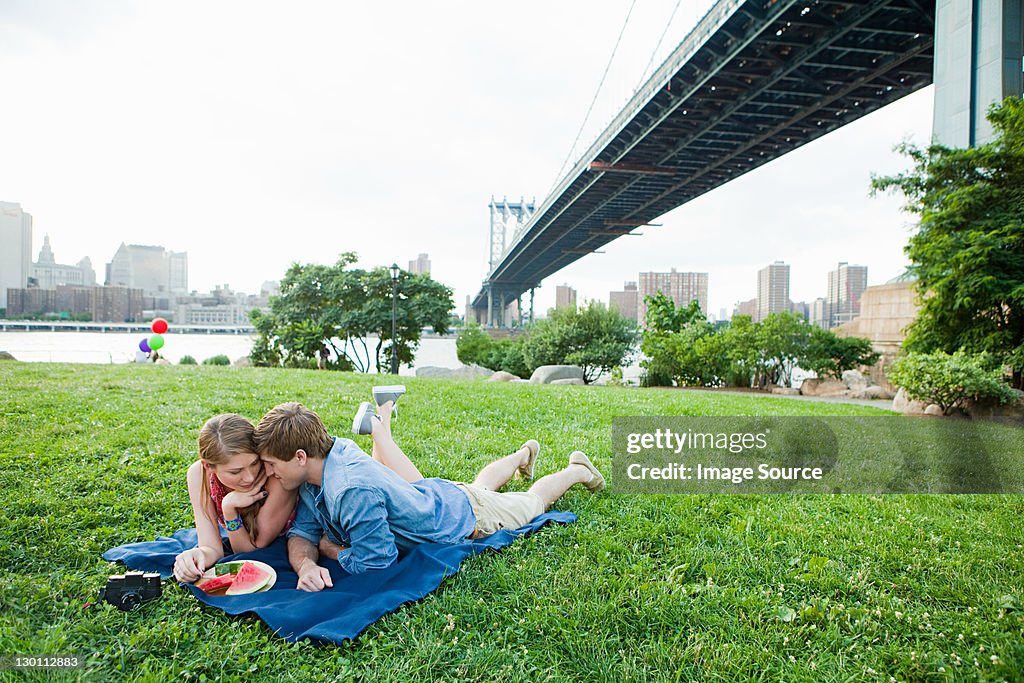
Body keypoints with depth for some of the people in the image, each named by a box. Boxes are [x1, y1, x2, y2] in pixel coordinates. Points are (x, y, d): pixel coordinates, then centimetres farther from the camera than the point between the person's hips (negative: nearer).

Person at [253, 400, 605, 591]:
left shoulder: (354, 491, -45)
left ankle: (577, 470, 47)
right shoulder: (333, 449, -20)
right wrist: (306, 564, -35)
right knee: (481, 485, 39)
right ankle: (523, 454, 65)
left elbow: (374, 563, -38)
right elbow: (302, 532, -14)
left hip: (467, 514, -6)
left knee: (531, 502, 22)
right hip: (437, 493, 7)